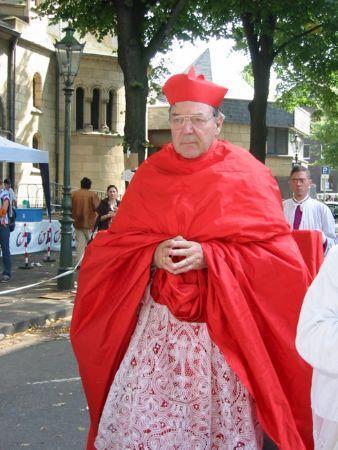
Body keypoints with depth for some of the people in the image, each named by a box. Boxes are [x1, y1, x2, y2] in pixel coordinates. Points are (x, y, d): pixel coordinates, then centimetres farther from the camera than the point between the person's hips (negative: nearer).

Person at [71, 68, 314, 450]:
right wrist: (153, 254, -13)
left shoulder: (245, 175, -1)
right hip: (157, 321, 3)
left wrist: (208, 256, -17)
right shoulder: (150, 175, 7)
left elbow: (277, 255, -6)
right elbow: (113, 246, 8)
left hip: (223, 326, -2)